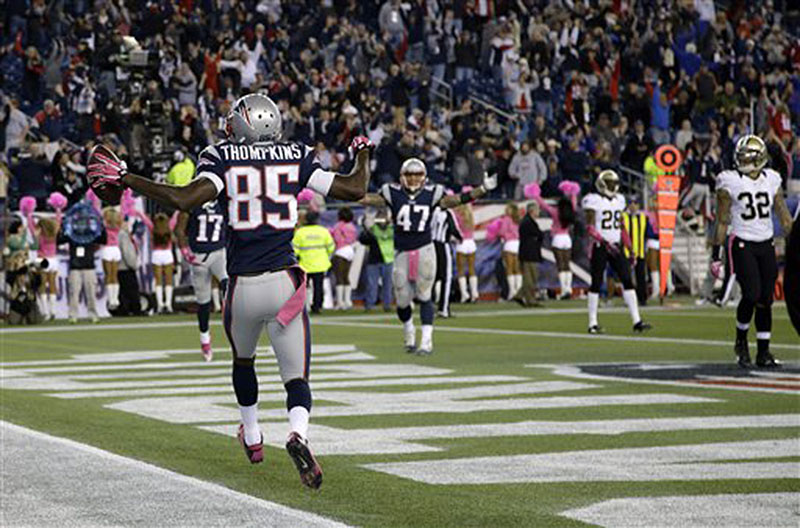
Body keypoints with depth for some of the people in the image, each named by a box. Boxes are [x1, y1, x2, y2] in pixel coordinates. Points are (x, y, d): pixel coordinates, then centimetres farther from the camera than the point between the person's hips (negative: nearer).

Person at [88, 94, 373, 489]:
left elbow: (184, 199, -17)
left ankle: (252, 438, 44)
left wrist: (124, 179, -9)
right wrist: (362, 155, 26)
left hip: (243, 286, 0)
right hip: (285, 282, 0)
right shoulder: (296, 159, 4)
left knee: (243, 360, 29)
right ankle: (298, 434, -27)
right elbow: (354, 190, 5)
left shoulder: (222, 159, -1)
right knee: (296, 378, 3)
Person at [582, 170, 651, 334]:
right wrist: (605, 242, -25)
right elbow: (590, 227, -14)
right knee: (597, 283, 0)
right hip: (600, 247, -6)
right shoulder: (594, 200, -8)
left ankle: (636, 321, -5)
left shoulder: (618, 200, 12)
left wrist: (630, 248, 14)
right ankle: (592, 323, 8)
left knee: (627, 280, -3)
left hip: (616, 246, 6)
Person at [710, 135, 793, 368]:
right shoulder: (730, 182, -4)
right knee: (752, 295, -17)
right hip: (743, 246, -4)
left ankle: (763, 353, 11)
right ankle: (741, 341, 7)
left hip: (767, 246, 4)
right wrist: (716, 255, -1)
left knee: (766, 300, 3)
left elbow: (784, 217, 13)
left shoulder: (771, 180, 7)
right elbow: (722, 222, 0)